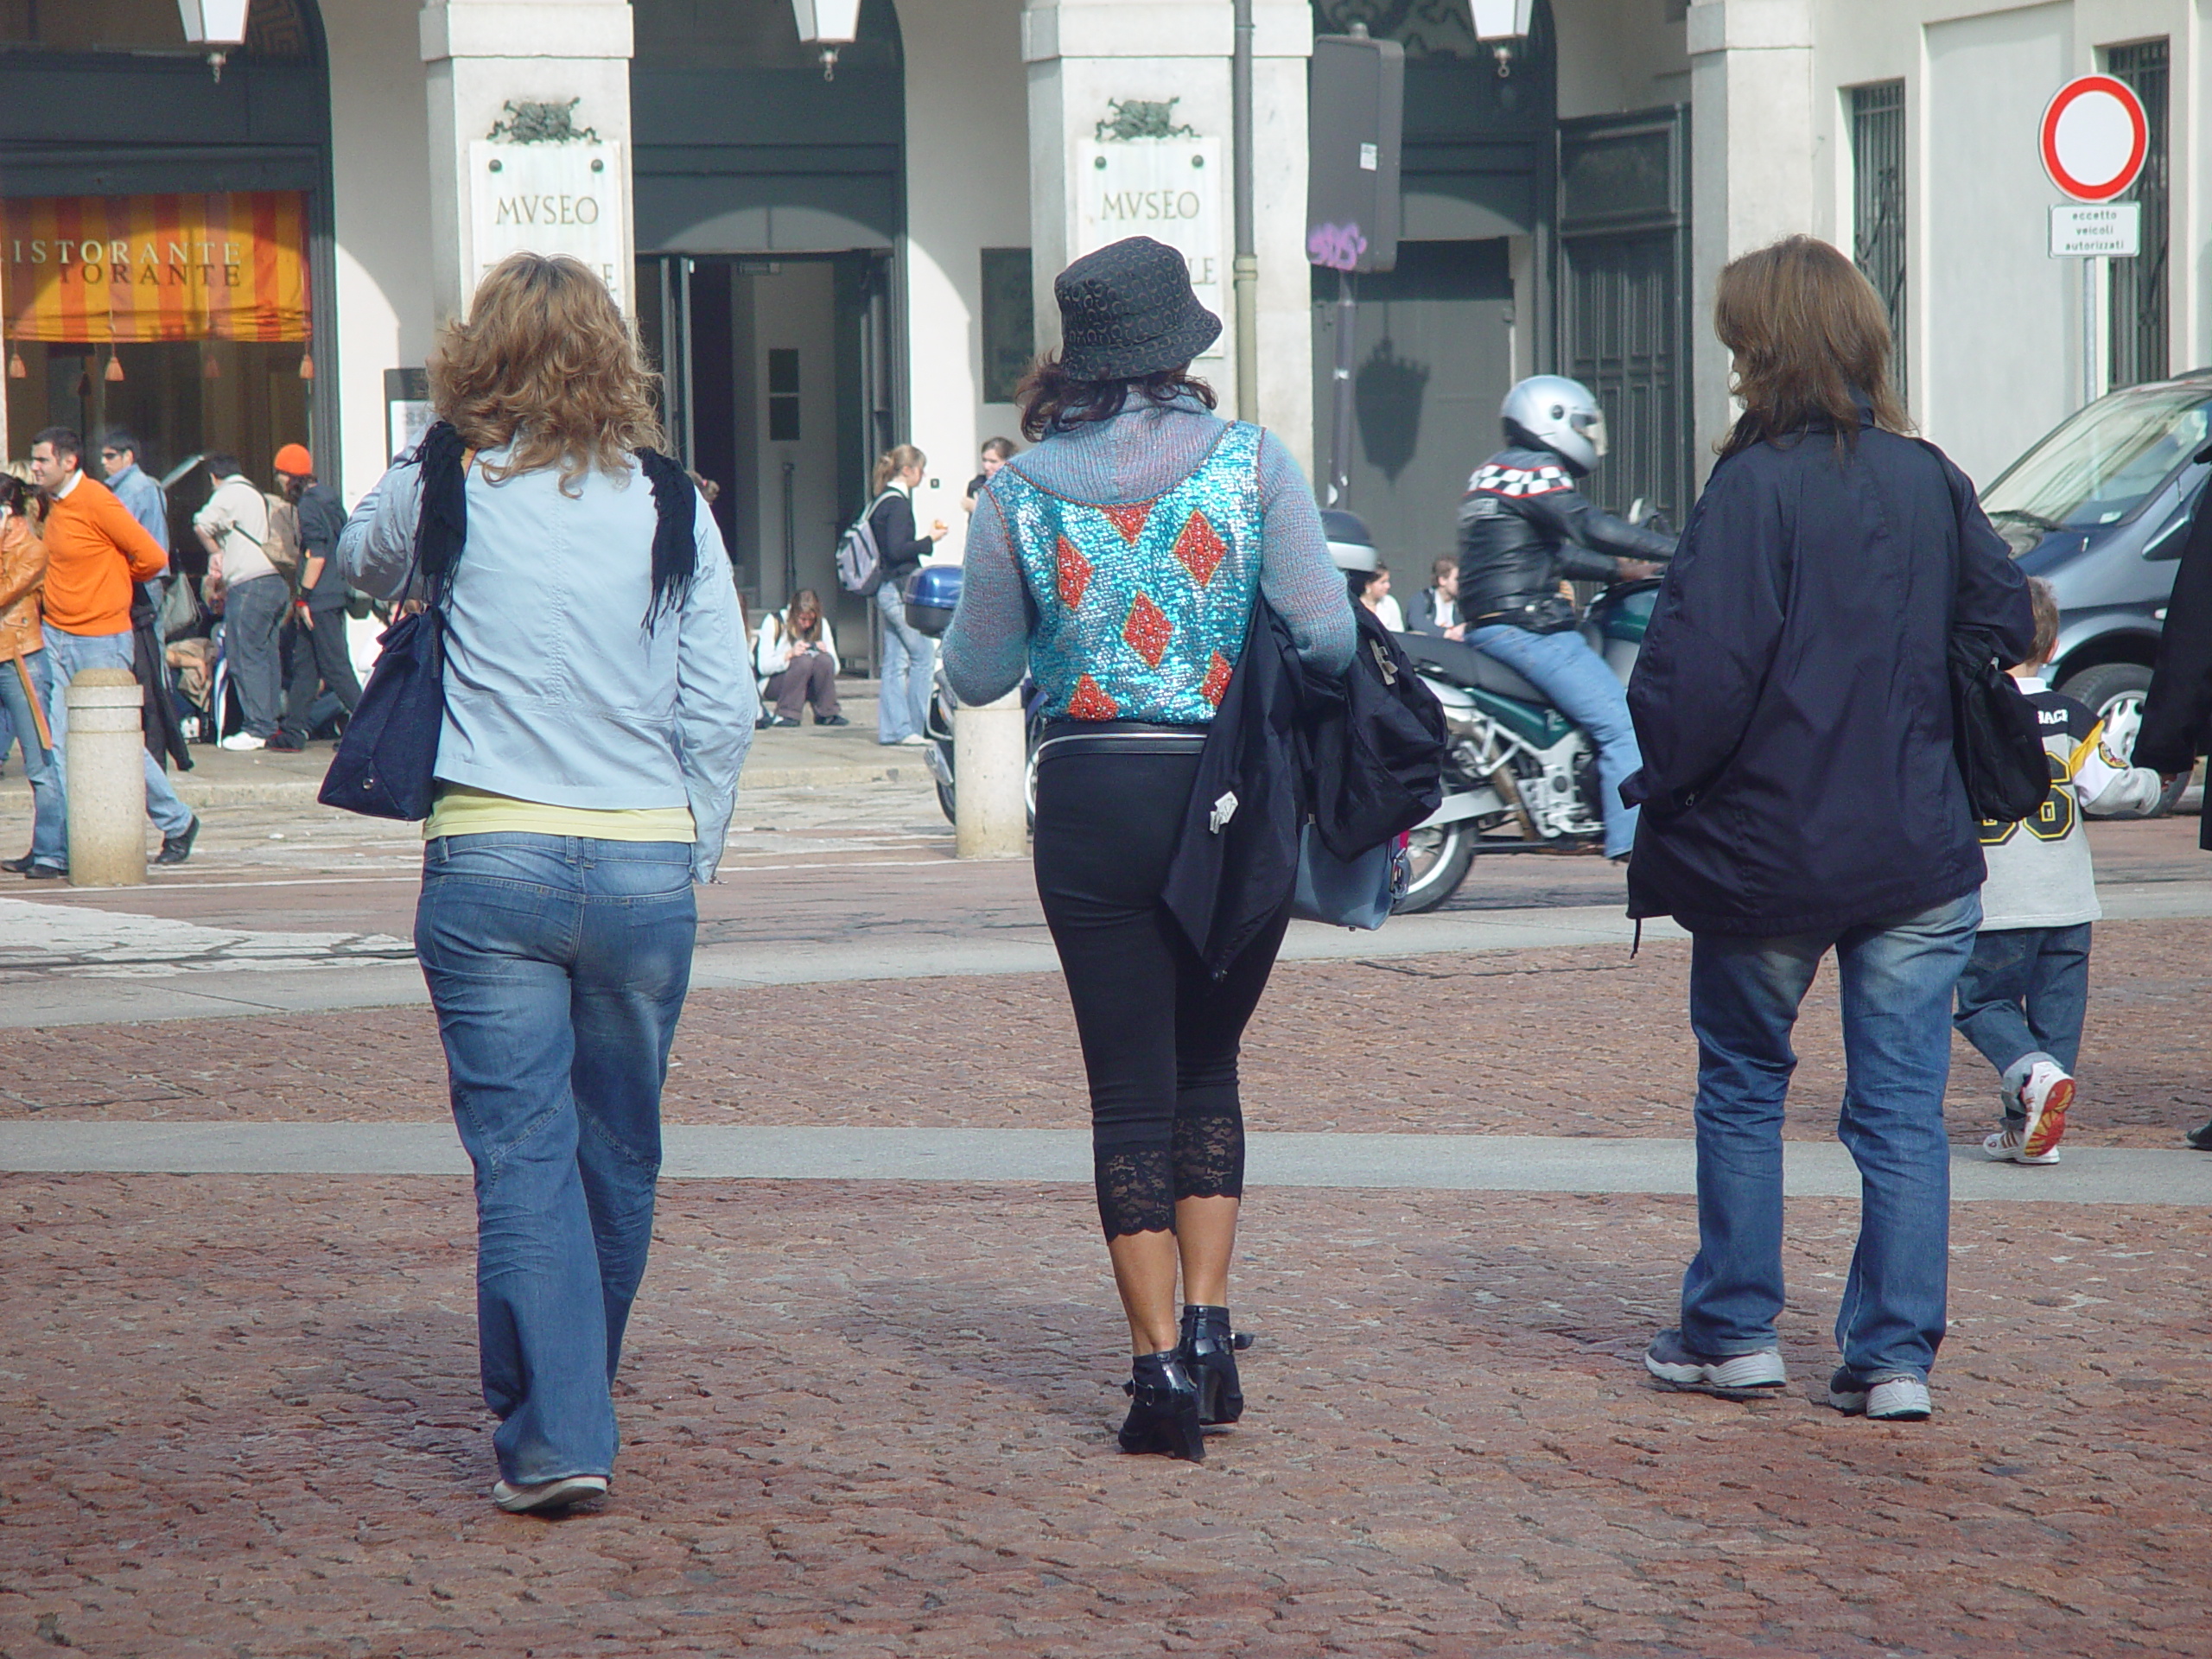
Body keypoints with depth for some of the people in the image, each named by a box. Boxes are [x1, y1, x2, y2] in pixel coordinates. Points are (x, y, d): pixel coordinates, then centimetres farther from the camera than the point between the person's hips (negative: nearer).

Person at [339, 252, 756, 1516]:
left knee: (524, 1152, -1)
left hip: (491, 859, -2)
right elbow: (724, 710, 1)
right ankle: (584, 1382, 33)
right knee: (621, 1149, 16)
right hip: (646, 865, 2)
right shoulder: (671, 505, 2)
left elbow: (362, 566, 22)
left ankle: (554, 1432, -9)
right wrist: (692, 862, 11)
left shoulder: (441, 489, -1)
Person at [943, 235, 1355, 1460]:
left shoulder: (1020, 493, -1)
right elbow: (1327, 637, -10)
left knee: (1130, 1087, 5)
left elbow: (976, 675, 6)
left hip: (1092, 805, 0)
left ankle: (1159, 1363, 0)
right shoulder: (1252, 463, -4)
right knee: (1208, 1067, 18)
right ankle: (1210, 1328, 11)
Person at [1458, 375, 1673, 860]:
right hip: (1526, 628, -11)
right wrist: (1675, 551, -16)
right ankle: (1634, 841, -23)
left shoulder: (1489, 474, 23)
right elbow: (1590, 527, -20)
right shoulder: (1534, 470, -8)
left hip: (1485, 627, 11)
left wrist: (1619, 570, 23)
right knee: (1622, 723, -15)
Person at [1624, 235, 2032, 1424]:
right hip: (1920, 855, 3)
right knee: (1903, 1108, 6)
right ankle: (1897, 1356, 4)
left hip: (1765, 850, -3)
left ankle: (1734, 1332, 19)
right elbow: (2007, 627, 12)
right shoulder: (1932, 482, 2)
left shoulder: (1755, 488, -14)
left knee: (1742, 1090, 15)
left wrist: (1661, 786, -2)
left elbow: (1699, 666, -17)